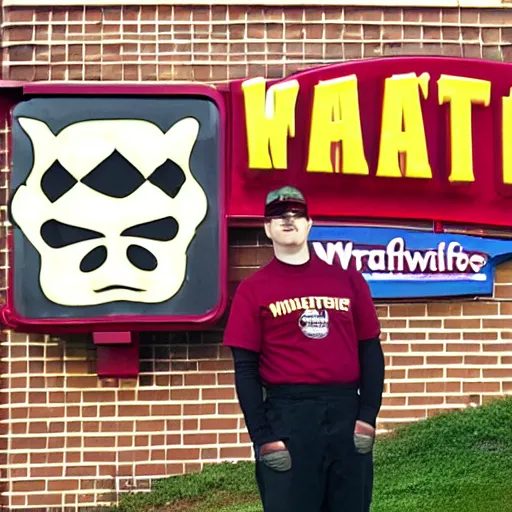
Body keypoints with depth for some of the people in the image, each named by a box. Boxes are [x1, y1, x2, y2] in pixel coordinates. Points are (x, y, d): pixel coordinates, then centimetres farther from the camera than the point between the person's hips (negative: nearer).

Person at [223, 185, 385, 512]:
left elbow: (371, 352, 10)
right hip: (286, 416, -2)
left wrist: (368, 416, -1)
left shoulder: (348, 280, 11)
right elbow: (245, 369, 0)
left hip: (347, 412, 3)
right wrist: (263, 438, -8)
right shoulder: (253, 289, 4)